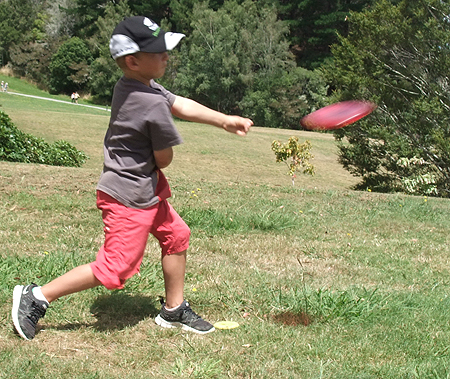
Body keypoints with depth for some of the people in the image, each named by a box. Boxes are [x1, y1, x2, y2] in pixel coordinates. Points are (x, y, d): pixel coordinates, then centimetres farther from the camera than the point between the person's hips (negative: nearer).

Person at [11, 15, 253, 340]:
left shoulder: (128, 86, 0)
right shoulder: (154, 104, -26)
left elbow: (181, 105, 3)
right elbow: (164, 159, -15)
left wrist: (225, 120, -3)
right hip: (130, 197, -10)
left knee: (176, 235, 19)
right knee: (115, 269, -2)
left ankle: (174, 311, 32)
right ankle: (37, 298, 6)